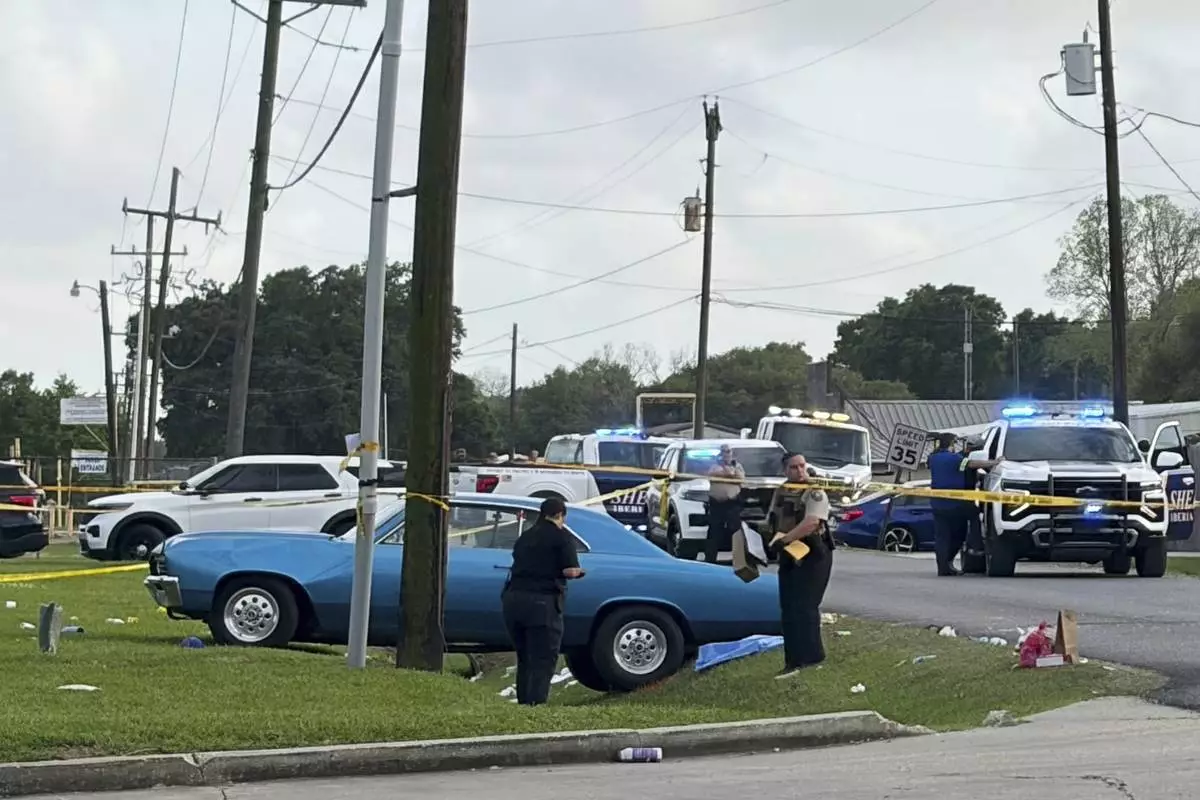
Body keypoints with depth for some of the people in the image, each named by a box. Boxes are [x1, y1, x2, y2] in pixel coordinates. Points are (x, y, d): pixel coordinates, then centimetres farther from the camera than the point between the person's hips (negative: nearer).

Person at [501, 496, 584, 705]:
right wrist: (578, 571, 12)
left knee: (524, 659, 17)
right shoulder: (563, 537, -2)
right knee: (544, 661, -2)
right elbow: (570, 571, -9)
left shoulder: (525, 537, 18)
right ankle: (536, 703, -12)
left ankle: (523, 702, 18)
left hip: (513, 599, 6)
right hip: (542, 603, -6)